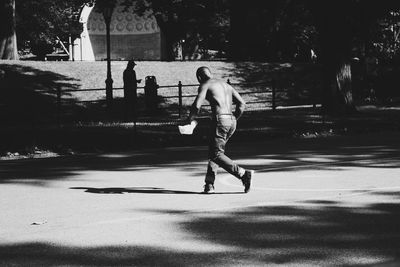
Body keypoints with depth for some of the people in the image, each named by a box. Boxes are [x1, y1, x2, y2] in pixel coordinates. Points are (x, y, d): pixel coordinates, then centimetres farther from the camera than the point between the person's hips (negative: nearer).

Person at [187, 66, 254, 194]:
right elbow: (242, 103, 17)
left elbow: (196, 106, -9)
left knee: (216, 154, -5)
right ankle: (209, 184, 12)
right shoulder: (226, 85, 24)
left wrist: (190, 120, 6)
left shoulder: (205, 85, 3)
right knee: (213, 151, 17)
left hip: (220, 120, -8)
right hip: (232, 121, 8)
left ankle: (244, 174, -18)